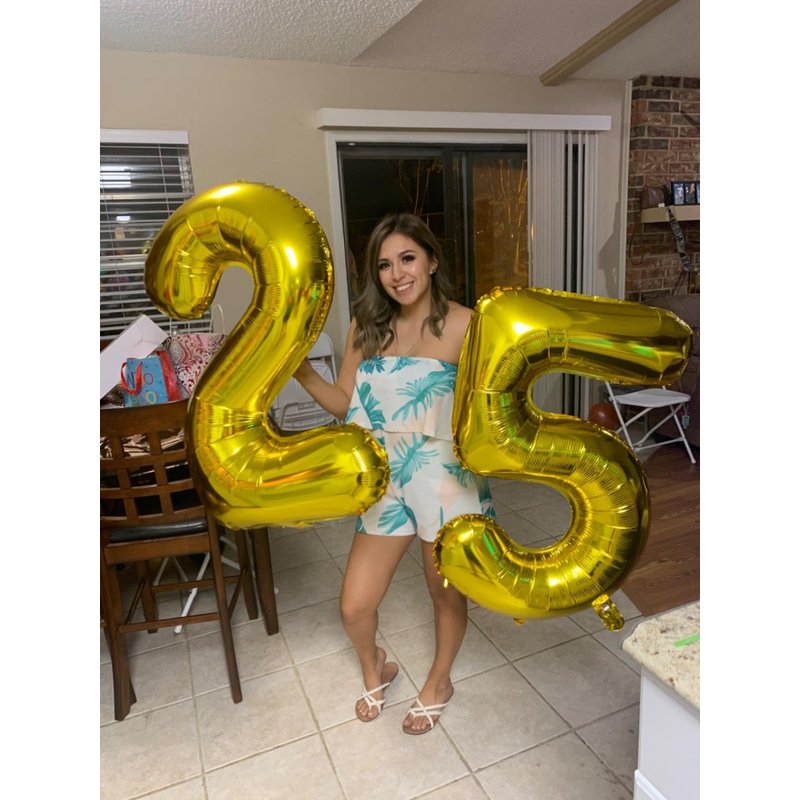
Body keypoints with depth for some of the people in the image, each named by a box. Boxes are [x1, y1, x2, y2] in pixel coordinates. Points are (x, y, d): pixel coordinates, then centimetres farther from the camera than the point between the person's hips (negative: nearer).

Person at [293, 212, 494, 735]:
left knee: (447, 594, 18)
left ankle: (438, 683, 50)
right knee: (355, 606, 10)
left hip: (446, 483, -3)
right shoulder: (367, 327, 1)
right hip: (386, 483, 4)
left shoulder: (464, 325, -11)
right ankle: (375, 670, 46)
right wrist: (301, 370, -9)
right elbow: (345, 403, 4)